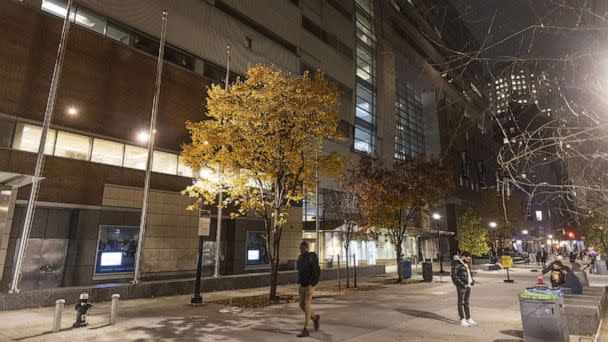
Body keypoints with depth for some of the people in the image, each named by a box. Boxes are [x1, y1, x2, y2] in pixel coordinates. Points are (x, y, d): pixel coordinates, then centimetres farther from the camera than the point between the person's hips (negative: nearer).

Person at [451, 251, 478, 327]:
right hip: (461, 286, -8)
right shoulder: (456, 264, -12)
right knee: (461, 302, -1)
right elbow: (454, 276, -16)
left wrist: (472, 280, 12)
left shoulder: (466, 264, 15)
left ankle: (468, 319, 21)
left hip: (468, 285, 8)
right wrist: (461, 283, -21)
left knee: (466, 302, 14)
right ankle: (462, 320, 4)